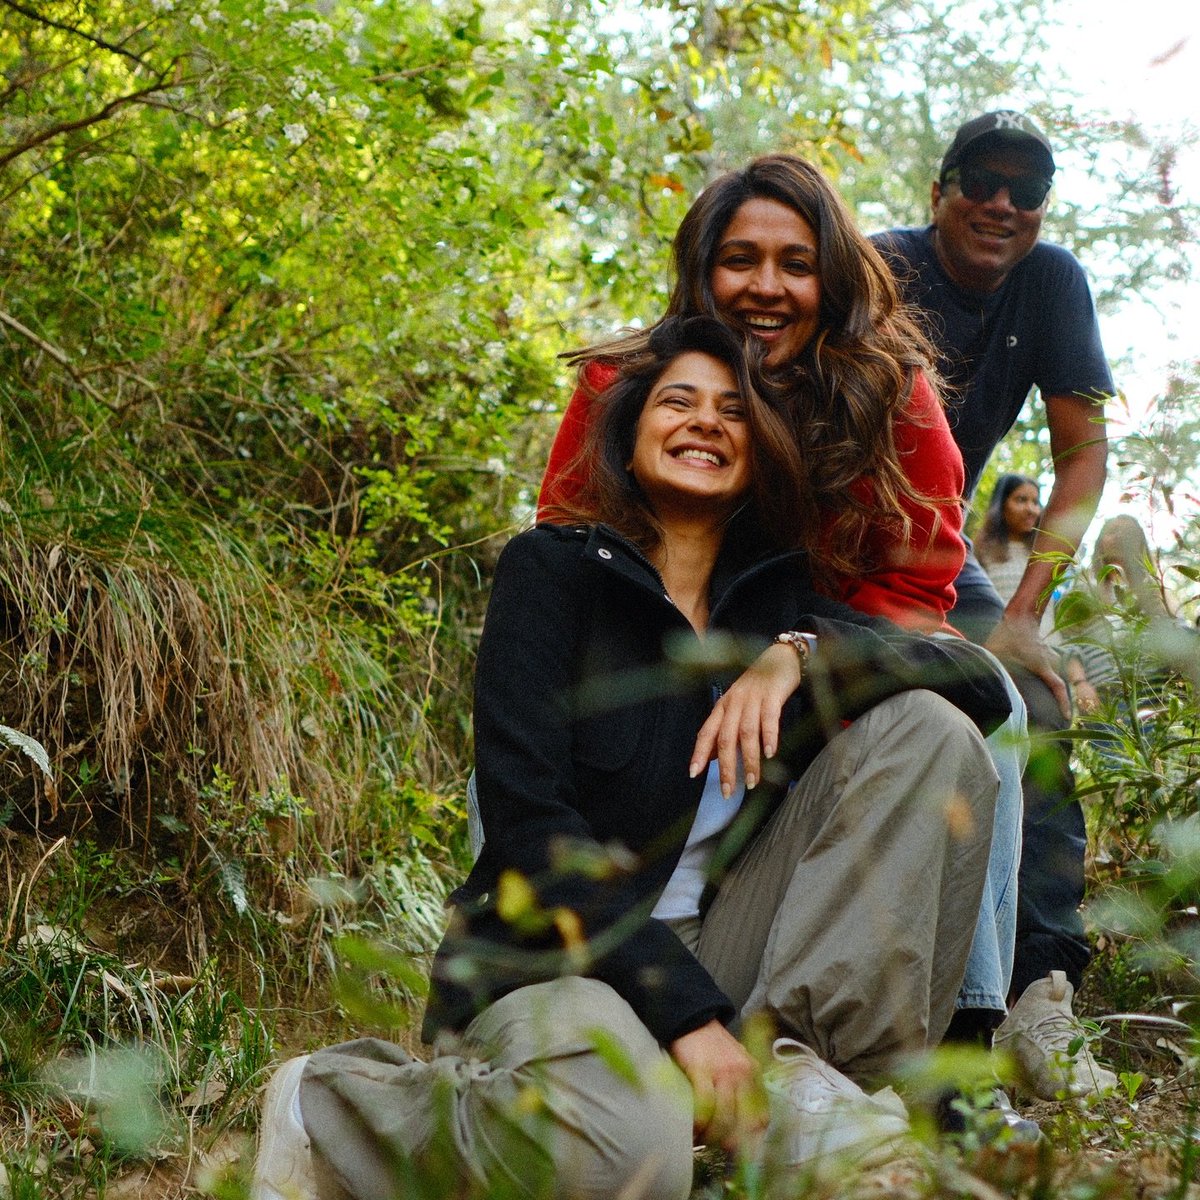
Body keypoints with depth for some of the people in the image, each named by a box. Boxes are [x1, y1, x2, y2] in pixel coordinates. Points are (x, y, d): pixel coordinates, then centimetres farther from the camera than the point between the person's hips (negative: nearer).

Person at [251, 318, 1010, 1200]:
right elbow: (527, 822, -14)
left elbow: (986, 687, -2)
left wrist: (803, 654, -20)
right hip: (555, 957, -4)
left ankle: (799, 1068, -16)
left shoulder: (780, 592, 10)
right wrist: (688, 1016, -23)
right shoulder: (553, 568, -3)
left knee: (930, 728, -7)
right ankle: (334, 1110, -8)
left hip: (721, 956, 5)